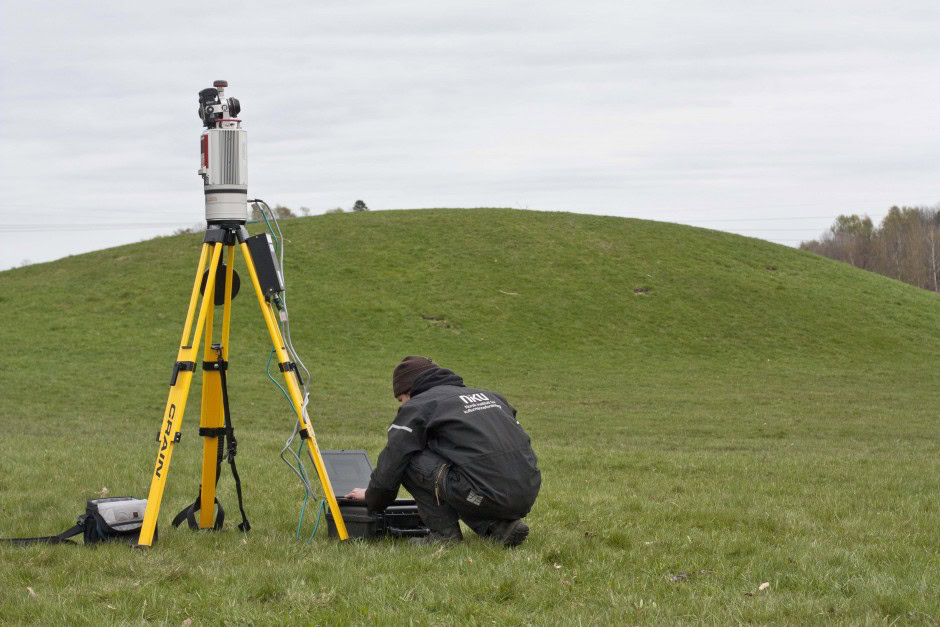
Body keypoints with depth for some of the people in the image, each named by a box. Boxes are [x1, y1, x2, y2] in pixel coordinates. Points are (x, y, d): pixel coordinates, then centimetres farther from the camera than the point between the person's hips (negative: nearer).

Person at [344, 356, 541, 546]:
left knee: (409, 459, 6)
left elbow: (391, 462, 8)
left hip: (487, 494, -7)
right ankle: (500, 524, 12)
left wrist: (372, 497, 28)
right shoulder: (488, 395, 27)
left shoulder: (417, 406, 7)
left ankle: (445, 533, 6)